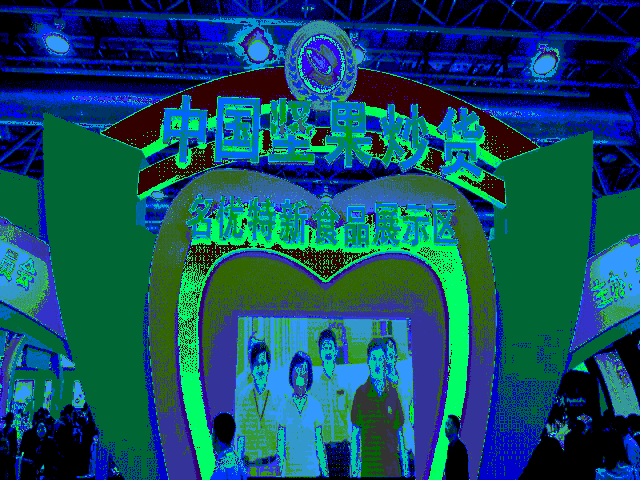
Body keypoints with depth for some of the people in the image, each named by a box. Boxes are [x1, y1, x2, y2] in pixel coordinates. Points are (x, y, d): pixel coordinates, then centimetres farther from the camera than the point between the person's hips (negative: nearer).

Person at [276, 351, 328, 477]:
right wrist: (279, 470, 0)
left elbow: (319, 441, 3)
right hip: (289, 469, 0)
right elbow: (280, 441, 2)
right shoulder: (285, 404, -1)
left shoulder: (315, 405, 0)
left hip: (311, 469, 0)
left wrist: (325, 472, 2)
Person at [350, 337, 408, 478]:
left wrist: (405, 466, 5)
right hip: (369, 463, -2)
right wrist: (354, 466, -6)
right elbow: (355, 433, -1)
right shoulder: (361, 393, -3)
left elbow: (399, 432, 8)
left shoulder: (393, 393, 4)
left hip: (392, 463, 2)